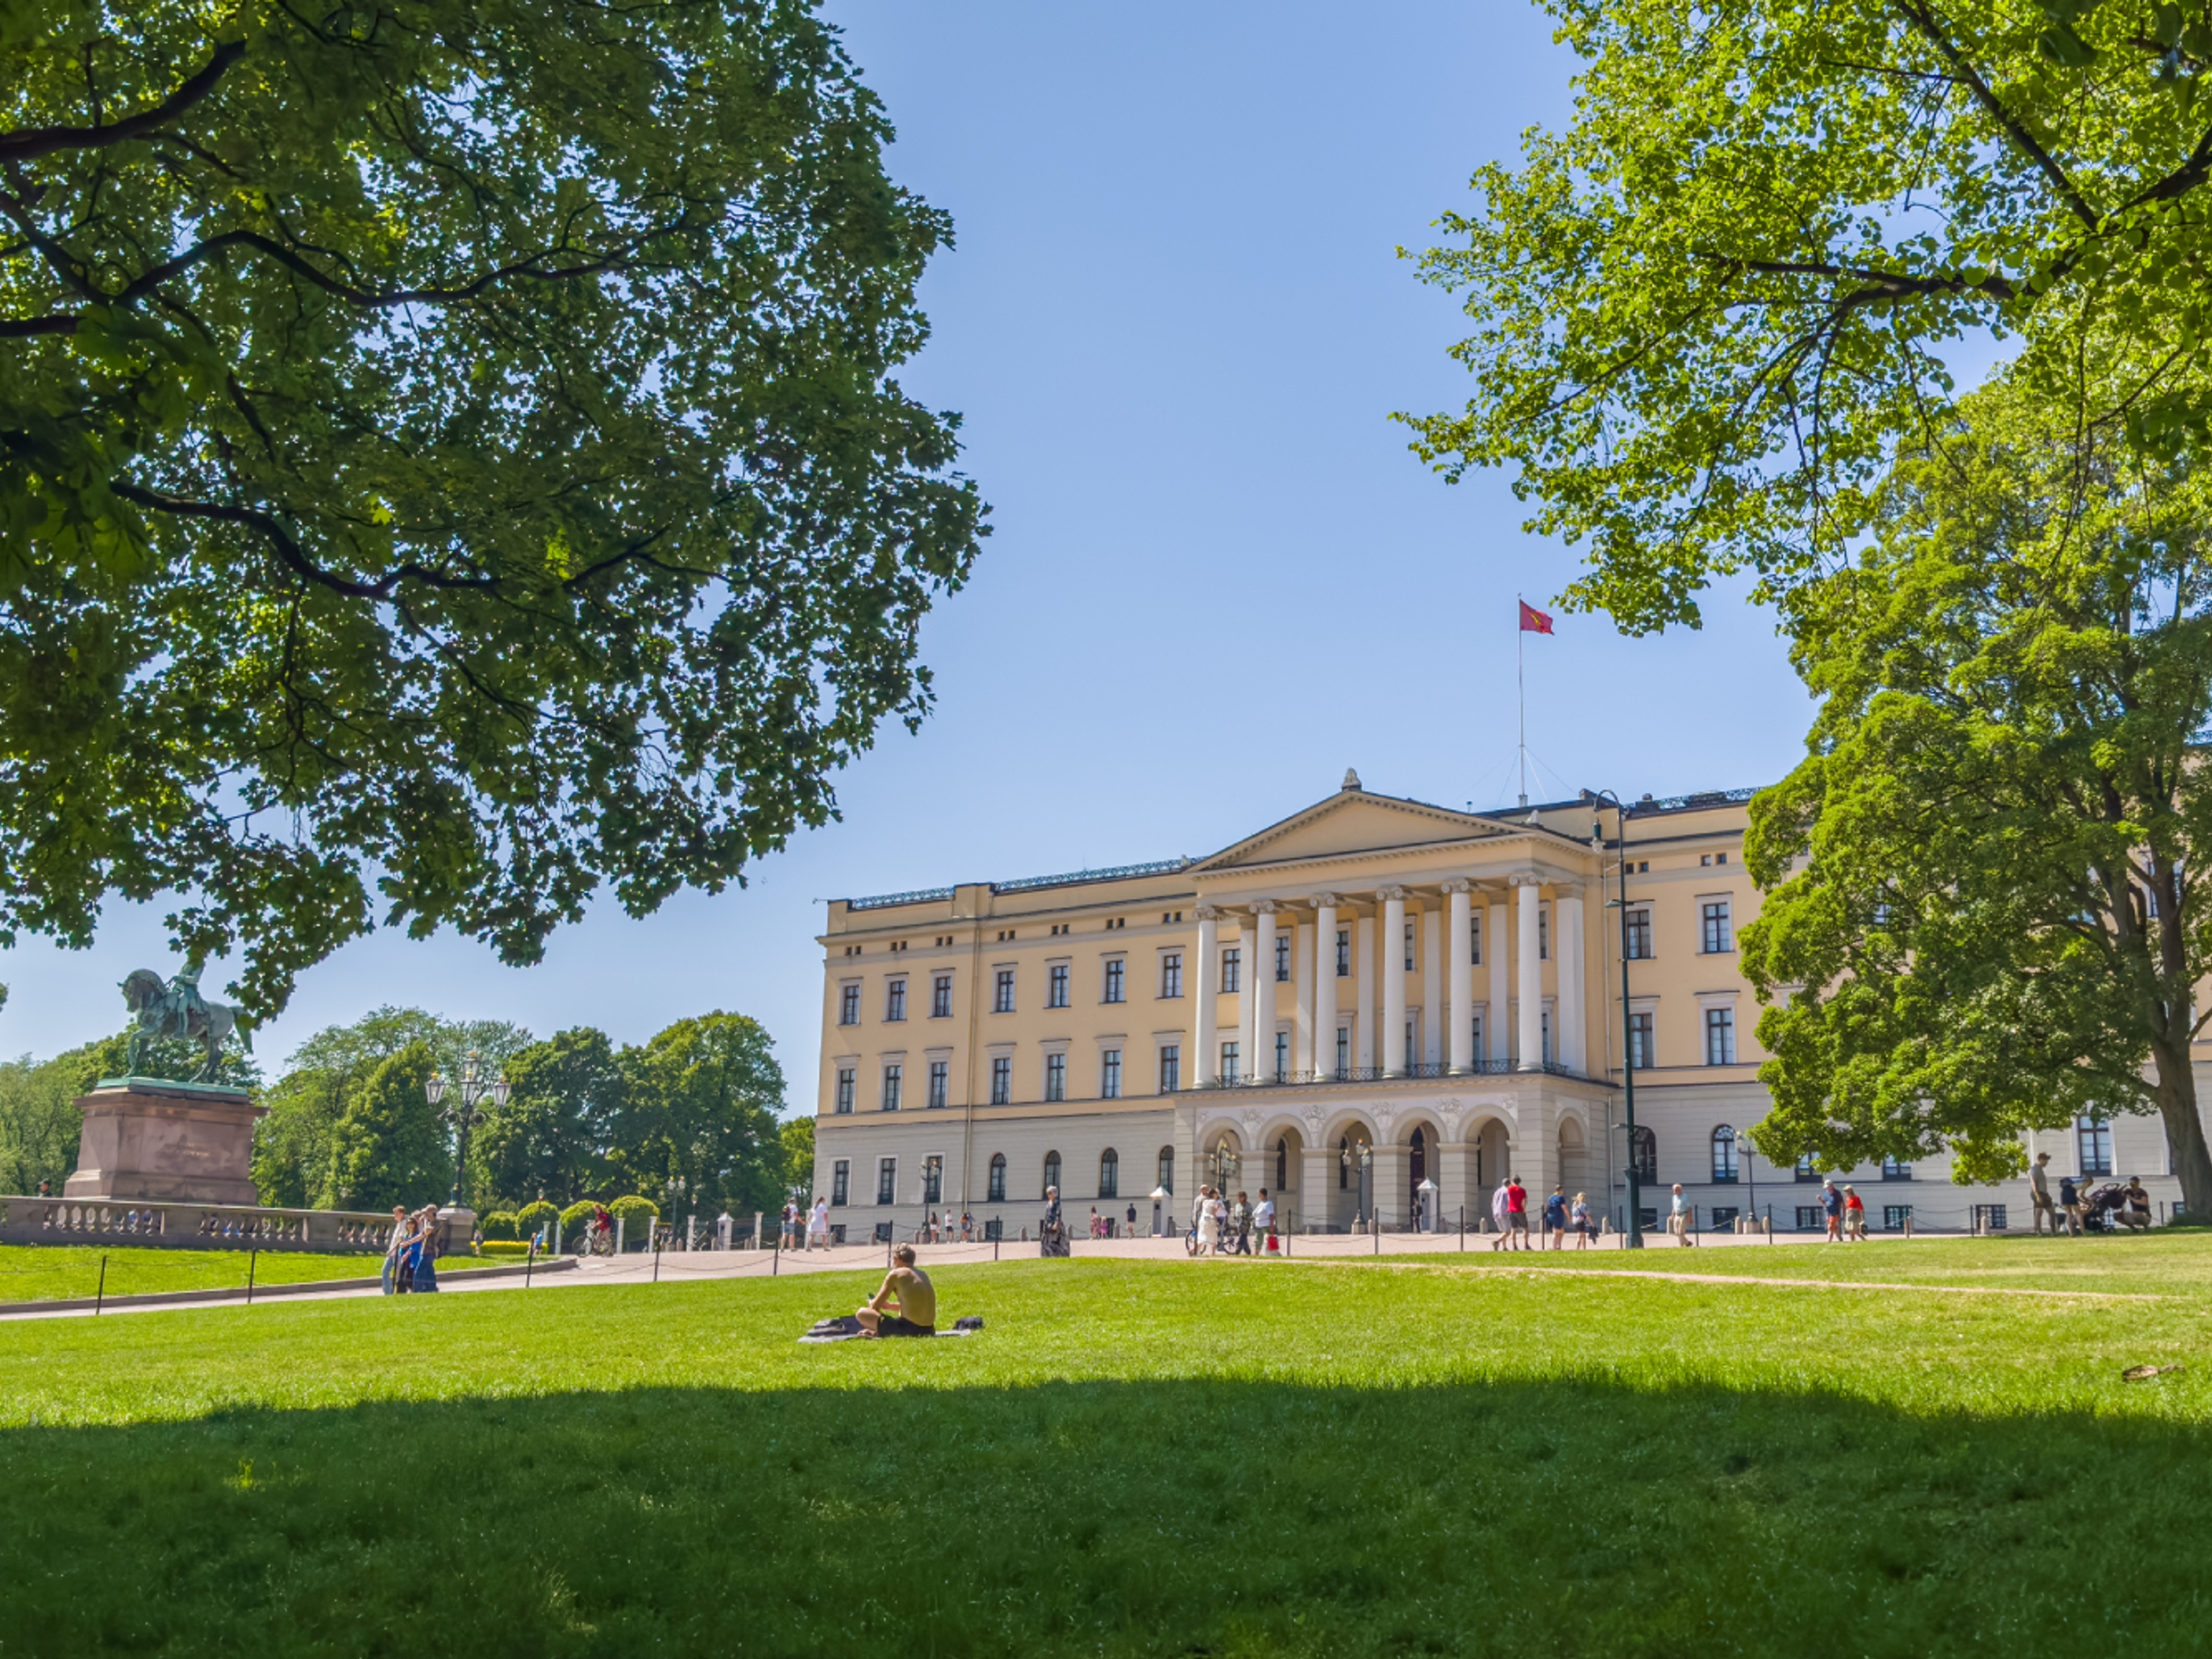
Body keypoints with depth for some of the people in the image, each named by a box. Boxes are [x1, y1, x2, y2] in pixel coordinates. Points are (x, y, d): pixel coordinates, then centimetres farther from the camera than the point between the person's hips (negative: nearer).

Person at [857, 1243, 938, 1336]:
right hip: (928, 1330, 7)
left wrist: (871, 1303, 23)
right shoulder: (923, 1275, 15)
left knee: (862, 1313, 1)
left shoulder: (895, 1274, -5)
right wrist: (890, 1306, 33)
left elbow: (875, 1307, 1)